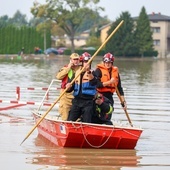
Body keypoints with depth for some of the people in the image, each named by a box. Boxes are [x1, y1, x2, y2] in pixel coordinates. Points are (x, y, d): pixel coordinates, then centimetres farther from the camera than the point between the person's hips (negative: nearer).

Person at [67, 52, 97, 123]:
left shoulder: (92, 73, 3)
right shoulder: (76, 73, 13)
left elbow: (94, 82, -20)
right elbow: (70, 88, 13)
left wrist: (89, 72, -34)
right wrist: (69, 87, -11)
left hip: (88, 102, -3)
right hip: (77, 100, 3)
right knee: (70, 122, 0)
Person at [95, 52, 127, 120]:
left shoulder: (115, 72, 11)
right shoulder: (99, 70, -5)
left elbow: (119, 88, 14)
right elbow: (96, 84, -18)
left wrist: (123, 101, 9)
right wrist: (109, 82, -20)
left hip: (109, 96, 5)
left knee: (108, 118, 6)